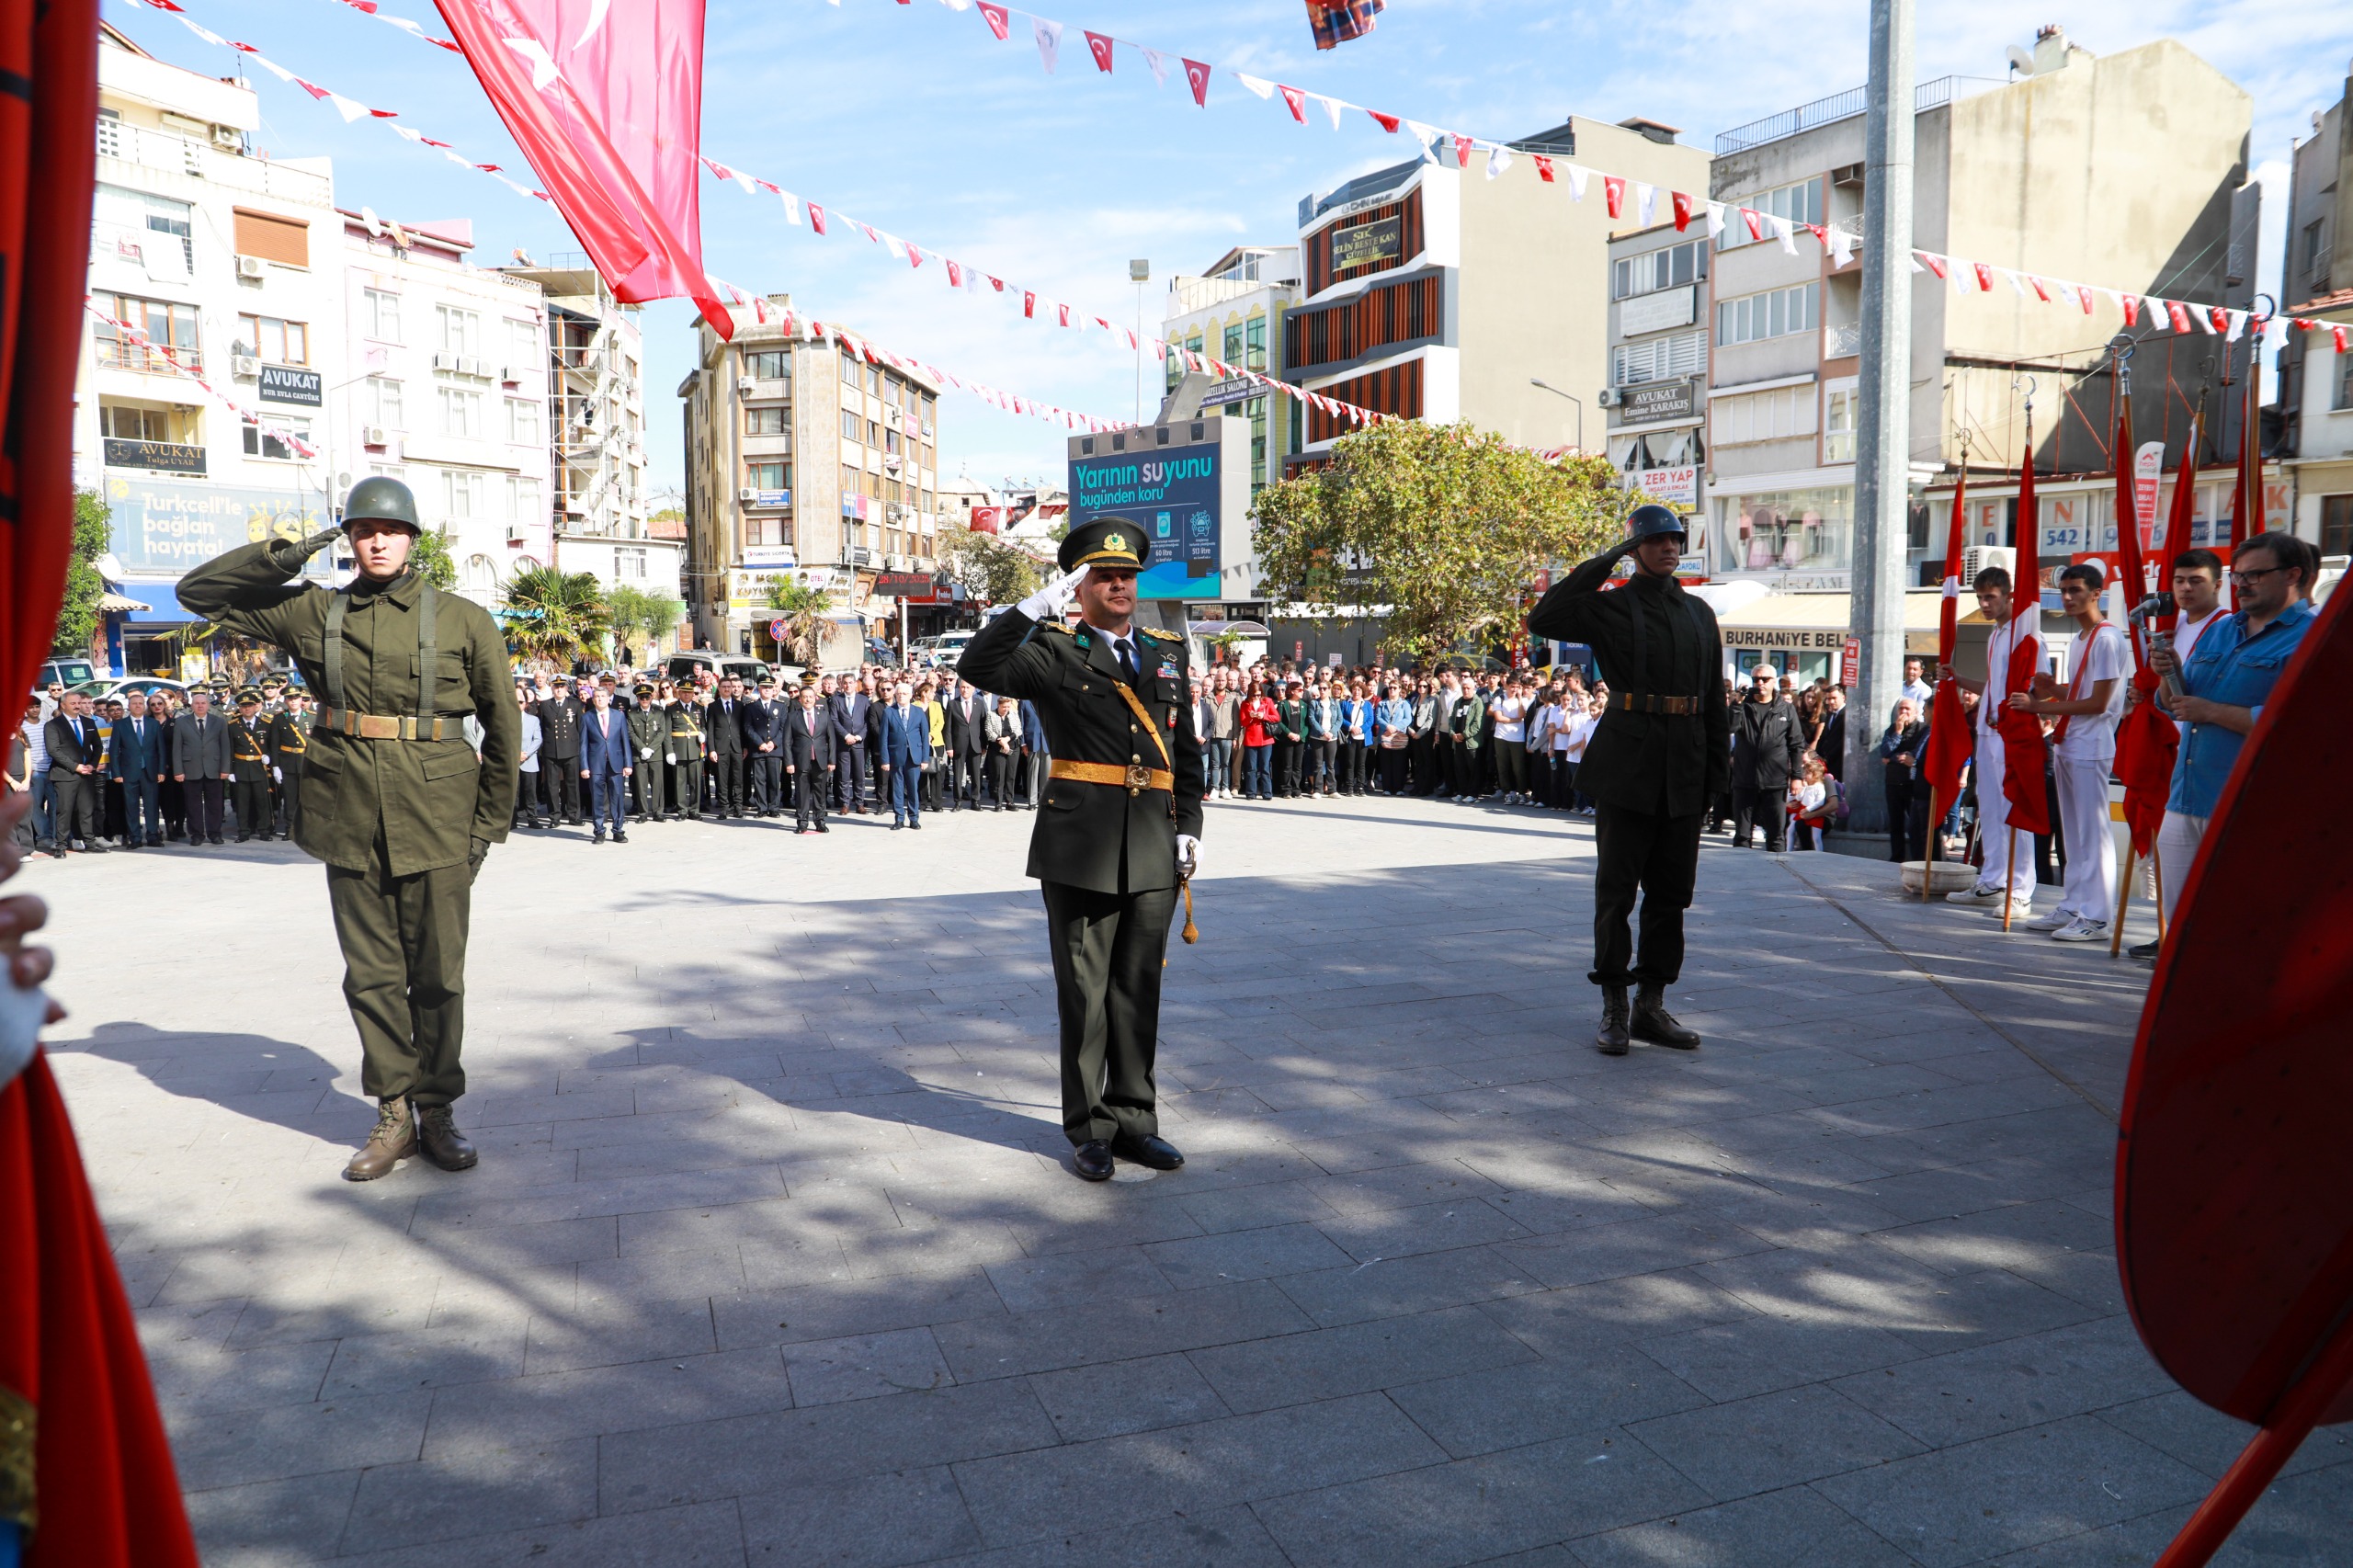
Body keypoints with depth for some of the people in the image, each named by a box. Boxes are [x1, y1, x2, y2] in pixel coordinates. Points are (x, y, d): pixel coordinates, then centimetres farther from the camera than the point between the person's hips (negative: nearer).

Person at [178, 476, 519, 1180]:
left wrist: (490, 822, 2)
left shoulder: (463, 619, 1)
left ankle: (437, 1111, 18)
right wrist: (285, 555, -1)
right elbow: (198, 592, 14)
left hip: (436, 819, -2)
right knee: (371, 974, 7)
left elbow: (503, 722, 5)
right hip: (350, 819, 2)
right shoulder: (312, 612, 7)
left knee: (437, 974, 4)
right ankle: (394, 1114, 20)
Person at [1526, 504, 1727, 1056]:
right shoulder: (1610, 607, 1)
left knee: (1672, 889, 8)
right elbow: (1542, 620, -14)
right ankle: (1614, 1009, 9)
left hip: (1685, 766, 5)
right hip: (1628, 760, -5)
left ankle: (1651, 1005, 18)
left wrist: (1718, 759, 10)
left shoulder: (1699, 613, 15)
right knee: (1617, 886, 0)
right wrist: (1605, 561, -9)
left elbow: (1714, 694, 17)